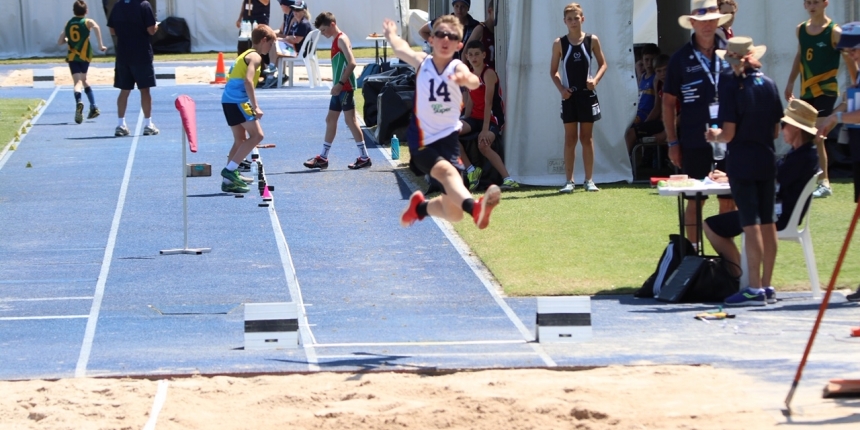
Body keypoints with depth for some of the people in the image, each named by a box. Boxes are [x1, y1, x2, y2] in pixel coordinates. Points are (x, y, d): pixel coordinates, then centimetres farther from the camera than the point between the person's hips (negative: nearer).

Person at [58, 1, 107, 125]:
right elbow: (96, 27, -20)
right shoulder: (88, 22, 4)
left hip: (72, 57, 0)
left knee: (78, 82, -14)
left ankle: (79, 102, -43)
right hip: (84, 56, 0)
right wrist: (100, 44, -21)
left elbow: (60, 42, 17)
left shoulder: (68, 24, 14)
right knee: (83, 80, 22)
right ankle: (93, 107, 22)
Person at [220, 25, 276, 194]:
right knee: (257, 135, -9)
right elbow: (248, 81, -21)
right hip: (237, 101, -10)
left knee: (241, 140, 14)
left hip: (229, 100, 10)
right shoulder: (255, 57, -7)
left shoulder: (245, 55, 22)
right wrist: (255, 107, -24)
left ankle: (228, 180, 12)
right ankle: (230, 169, -14)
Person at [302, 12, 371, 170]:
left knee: (350, 120, -7)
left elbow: (352, 63, -22)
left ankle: (364, 158, -4)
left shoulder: (342, 39, -13)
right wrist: (337, 85, 16)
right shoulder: (336, 40, 16)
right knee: (330, 120, 13)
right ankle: (323, 158, 19)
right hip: (340, 88, 10)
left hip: (345, 87, -10)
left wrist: (340, 84, -25)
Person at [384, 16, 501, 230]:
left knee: (453, 214, 3)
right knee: (447, 171, -35)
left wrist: (465, 79, -56)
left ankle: (420, 206, 35)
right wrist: (390, 33, 42)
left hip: (448, 139, 2)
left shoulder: (457, 68, -7)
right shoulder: (422, 62, -2)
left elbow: (473, 82, -32)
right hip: (422, 140, -2)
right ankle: (475, 208, -64)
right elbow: (400, 47, 20)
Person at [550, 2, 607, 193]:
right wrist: (560, 88, -12)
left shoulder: (592, 40, -1)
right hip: (569, 95, 0)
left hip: (587, 94, 0)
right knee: (570, 138, 2)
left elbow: (603, 64, 6)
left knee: (586, 137, 6)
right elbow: (553, 71, 3)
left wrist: (595, 79, -12)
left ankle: (589, 180, 10)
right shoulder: (559, 43, -1)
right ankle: (569, 181, 4)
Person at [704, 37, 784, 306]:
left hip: (742, 163, -6)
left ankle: (755, 288, -6)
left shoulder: (732, 88, -12)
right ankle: (767, 284, 15)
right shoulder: (769, 85, 4)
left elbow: (728, 134, -14)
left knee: (751, 224, -6)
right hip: (767, 160, 6)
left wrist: (714, 136, 6)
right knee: (767, 223, 9)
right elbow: (776, 131, 8)